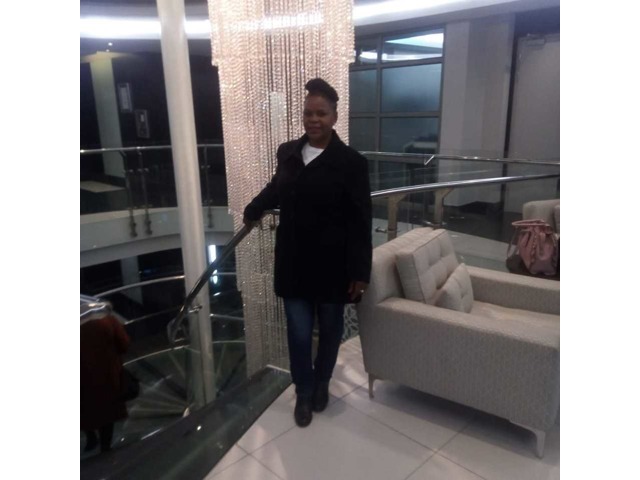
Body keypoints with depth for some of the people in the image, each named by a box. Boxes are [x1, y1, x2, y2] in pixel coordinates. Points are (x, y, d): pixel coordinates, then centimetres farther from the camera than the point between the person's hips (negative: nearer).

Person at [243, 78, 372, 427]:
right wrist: (254, 209, 24)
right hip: (293, 262, 3)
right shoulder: (287, 152, 2)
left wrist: (359, 271, -13)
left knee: (329, 330, 15)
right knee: (299, 334, 6)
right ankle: (304, 392, 30)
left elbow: (360, 222, -12)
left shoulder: (351, 162, -11)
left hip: (332, 265, -2)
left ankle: (321, 385, 41)